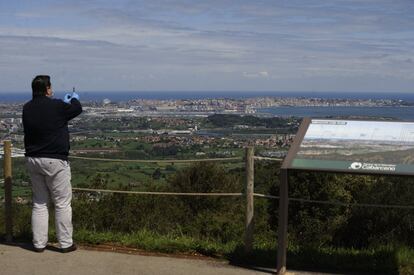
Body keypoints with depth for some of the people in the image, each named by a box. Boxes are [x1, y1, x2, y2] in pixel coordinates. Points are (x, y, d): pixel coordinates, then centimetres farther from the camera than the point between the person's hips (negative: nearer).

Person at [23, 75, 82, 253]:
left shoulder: (27, 108, 4)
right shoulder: (56, 106, -14)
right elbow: (77, 109, 3)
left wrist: (65, 102, 33)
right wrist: (75, 99, 27)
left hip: (33, 160, 6)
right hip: (54, 161, -6)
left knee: (39, 203, 14)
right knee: (62, 203, 4)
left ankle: (39, 243, 17)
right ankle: (65, 243, 9)